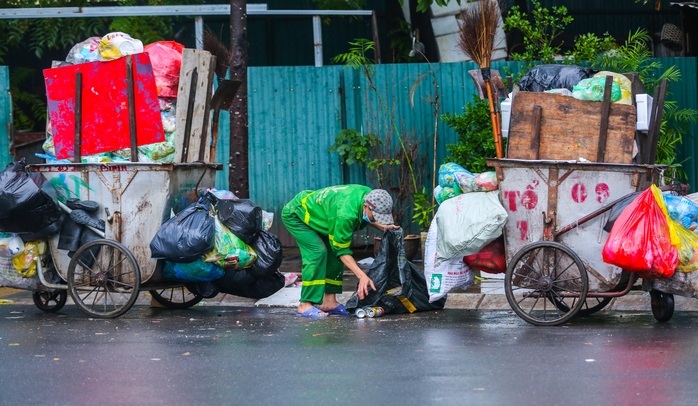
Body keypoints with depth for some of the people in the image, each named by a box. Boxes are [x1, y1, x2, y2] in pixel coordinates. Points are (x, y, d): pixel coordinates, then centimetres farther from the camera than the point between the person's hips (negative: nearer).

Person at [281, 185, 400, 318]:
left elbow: (363, 218, 7)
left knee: (333, 253, 0)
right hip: (294, 215, -9)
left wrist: (382, 227, -10)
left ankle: (329, 301, 3)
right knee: (317, 252, -23)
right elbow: (342, 251, -32)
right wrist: (362, 276, -38)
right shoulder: (345, 214, -41)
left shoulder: (369, 194, -16)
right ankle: (305, 305, -23)